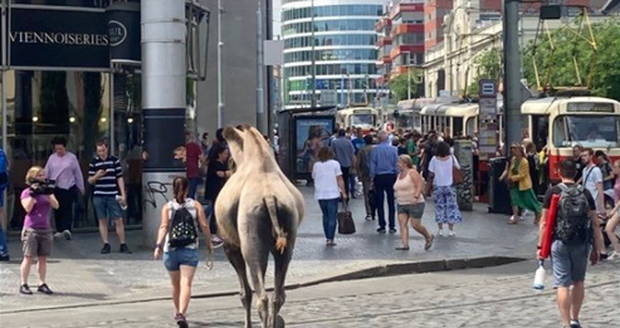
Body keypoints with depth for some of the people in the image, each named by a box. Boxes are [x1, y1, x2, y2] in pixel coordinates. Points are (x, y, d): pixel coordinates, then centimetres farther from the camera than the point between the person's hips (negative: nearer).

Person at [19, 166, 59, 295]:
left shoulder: (46, 191, 13)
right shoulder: (26, 192, -1)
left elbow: (56, 206, -1)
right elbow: (28, 208, -15)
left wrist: (48, 194, -14)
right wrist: (33, 194, -21)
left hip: (45, 229, 5)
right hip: (31, 229, -5)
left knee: (43, 258, 7)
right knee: (29, 257, -4)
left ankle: (42, 283, 13)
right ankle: (24, 284, 2)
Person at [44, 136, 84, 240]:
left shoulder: (72, 158, -2)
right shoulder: (52, 158, 7)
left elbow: (78, 173, 2)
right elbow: (46, 172, 9)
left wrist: (81, 187, 5)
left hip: (68, 187, -3)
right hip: (55, 188, 4)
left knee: (67, 209, -12)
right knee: (57, 209, 8)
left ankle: (67, 229, -24)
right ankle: (59, 230, 18)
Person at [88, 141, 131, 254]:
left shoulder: (115, 160, 3)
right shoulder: (93, 162, 5)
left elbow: (120, 178, 5)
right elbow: (90, 181, 9)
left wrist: (123, 194, 0)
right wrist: (97, 175, -13)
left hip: (113, 195, -1)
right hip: (98, 196, 1)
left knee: (118, 220, -2)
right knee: (102, 220, 5)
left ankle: (123, 245, 5)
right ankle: (106, 244, 11)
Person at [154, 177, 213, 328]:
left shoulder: (167, 207, 3)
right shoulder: (196, 205, 2)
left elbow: (164, 227, -10)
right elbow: (204, 226, -1)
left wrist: (158, 245, -17)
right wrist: (209, 242, 13)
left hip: (171, 250, 2)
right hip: (190, 249, -2)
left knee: (176, 284, 20)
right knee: (186, 283, -10)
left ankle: (178, 311, 38)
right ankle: (181, 313, -29)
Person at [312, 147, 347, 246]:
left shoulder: (316, 165, 6)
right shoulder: (335, 164, -2)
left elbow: (314, 178, 11)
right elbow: (339, 180, -5)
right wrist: (343, 192, -2)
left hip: (320, 195, 3)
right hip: (333, 194, -3)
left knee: (325, 216, 16)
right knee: (332, 217, -1)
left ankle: (327, 238, 17)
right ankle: (330, 239, -7)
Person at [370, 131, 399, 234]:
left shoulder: (375, 150, -6)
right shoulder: (394, 149, -3)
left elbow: (372, 165, -4)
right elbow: (397, 165, 0)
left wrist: (372, 179, 3)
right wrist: (397, 178, 7)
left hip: (379, 177, -1)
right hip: (391, 176, 1)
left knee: (380, 203, 6)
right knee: (391, 203, 5)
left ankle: (382, 226, 6)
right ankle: (392, 227, 4)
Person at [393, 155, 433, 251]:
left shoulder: (412, 173, -9)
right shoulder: (399, 175, 14)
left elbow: (420, 185, -17)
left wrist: (416, 197, -28)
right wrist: (398, 198, 14)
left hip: (415, 204, -8)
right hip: (402, 204, 8)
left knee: (415, 225, -6)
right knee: (402, 223, -7)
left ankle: (429, 237, 19)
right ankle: (405, 244, -10)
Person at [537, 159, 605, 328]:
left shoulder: (553, 192, -4)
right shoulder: (585, 193, 3)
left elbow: (544, 222, -6)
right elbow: (595, 223, 3)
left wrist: (540, 246, 0)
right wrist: (597, 249, 9)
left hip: (560, 243, -3)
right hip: (581, 243, 3)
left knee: (563, 284, -1)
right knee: (578, 281, 20)